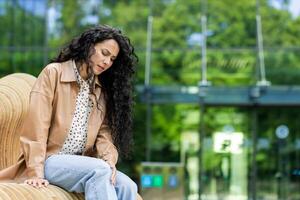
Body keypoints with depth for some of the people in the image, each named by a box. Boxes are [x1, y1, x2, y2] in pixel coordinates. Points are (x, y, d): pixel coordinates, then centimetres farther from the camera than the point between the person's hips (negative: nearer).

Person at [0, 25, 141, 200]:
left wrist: (109, 161, -12)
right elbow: (36, 126, -9)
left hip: (81, 163, 5)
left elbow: (104, 133, 9)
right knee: (99, 170, -32)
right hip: (50, 159, -5)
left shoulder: (102, 90, 17)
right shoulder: (54, 73, -1)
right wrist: (36, 171, -17)